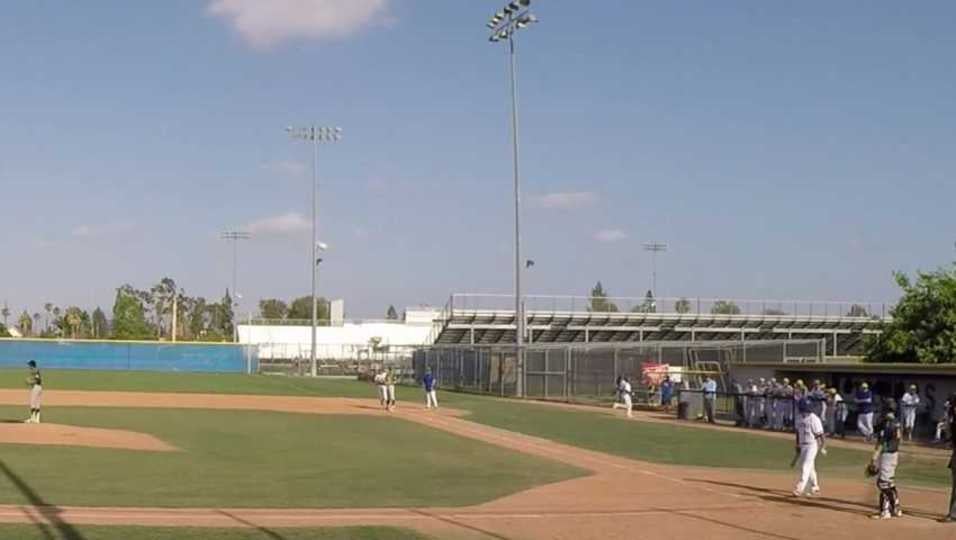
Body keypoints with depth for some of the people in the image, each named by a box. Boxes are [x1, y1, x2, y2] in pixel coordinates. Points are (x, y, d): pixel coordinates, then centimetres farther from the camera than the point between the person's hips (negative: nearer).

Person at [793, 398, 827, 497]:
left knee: (806, 467, -13)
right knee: (809, 467, 17)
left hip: (812, 445, -7)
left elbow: (820, 435, -16)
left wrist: (823, 448, -20)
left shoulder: (814, 419, -17)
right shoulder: (798, 418, 4)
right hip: (802, 445, 7)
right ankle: (815, 486, 32)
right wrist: (798, 447, 17)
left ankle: (800, 489, -17)